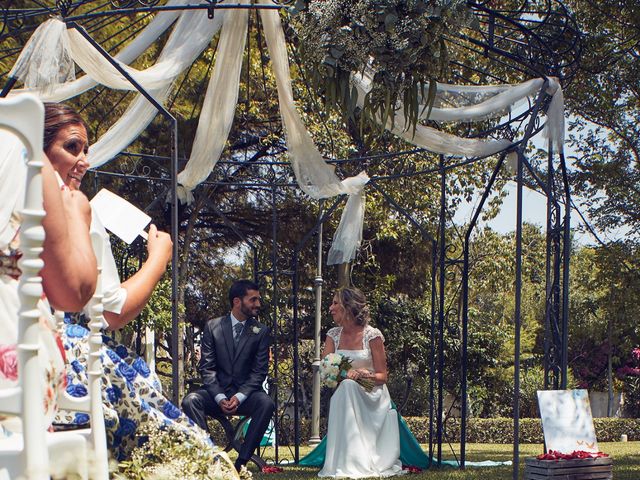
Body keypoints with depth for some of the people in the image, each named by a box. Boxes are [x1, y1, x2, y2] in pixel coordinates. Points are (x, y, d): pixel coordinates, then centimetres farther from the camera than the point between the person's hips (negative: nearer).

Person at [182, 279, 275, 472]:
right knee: (190, 400, -29)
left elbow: (259, 371, -2)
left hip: (245, 393, 0)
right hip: (217, 392, 1)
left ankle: (242, 461, -32)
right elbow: (207, 368, -1)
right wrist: (220, 398, -17)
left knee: (266, 404, -33)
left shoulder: (262, 331, 4)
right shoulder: (213, 326, 4)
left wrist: (240, 397, -19)